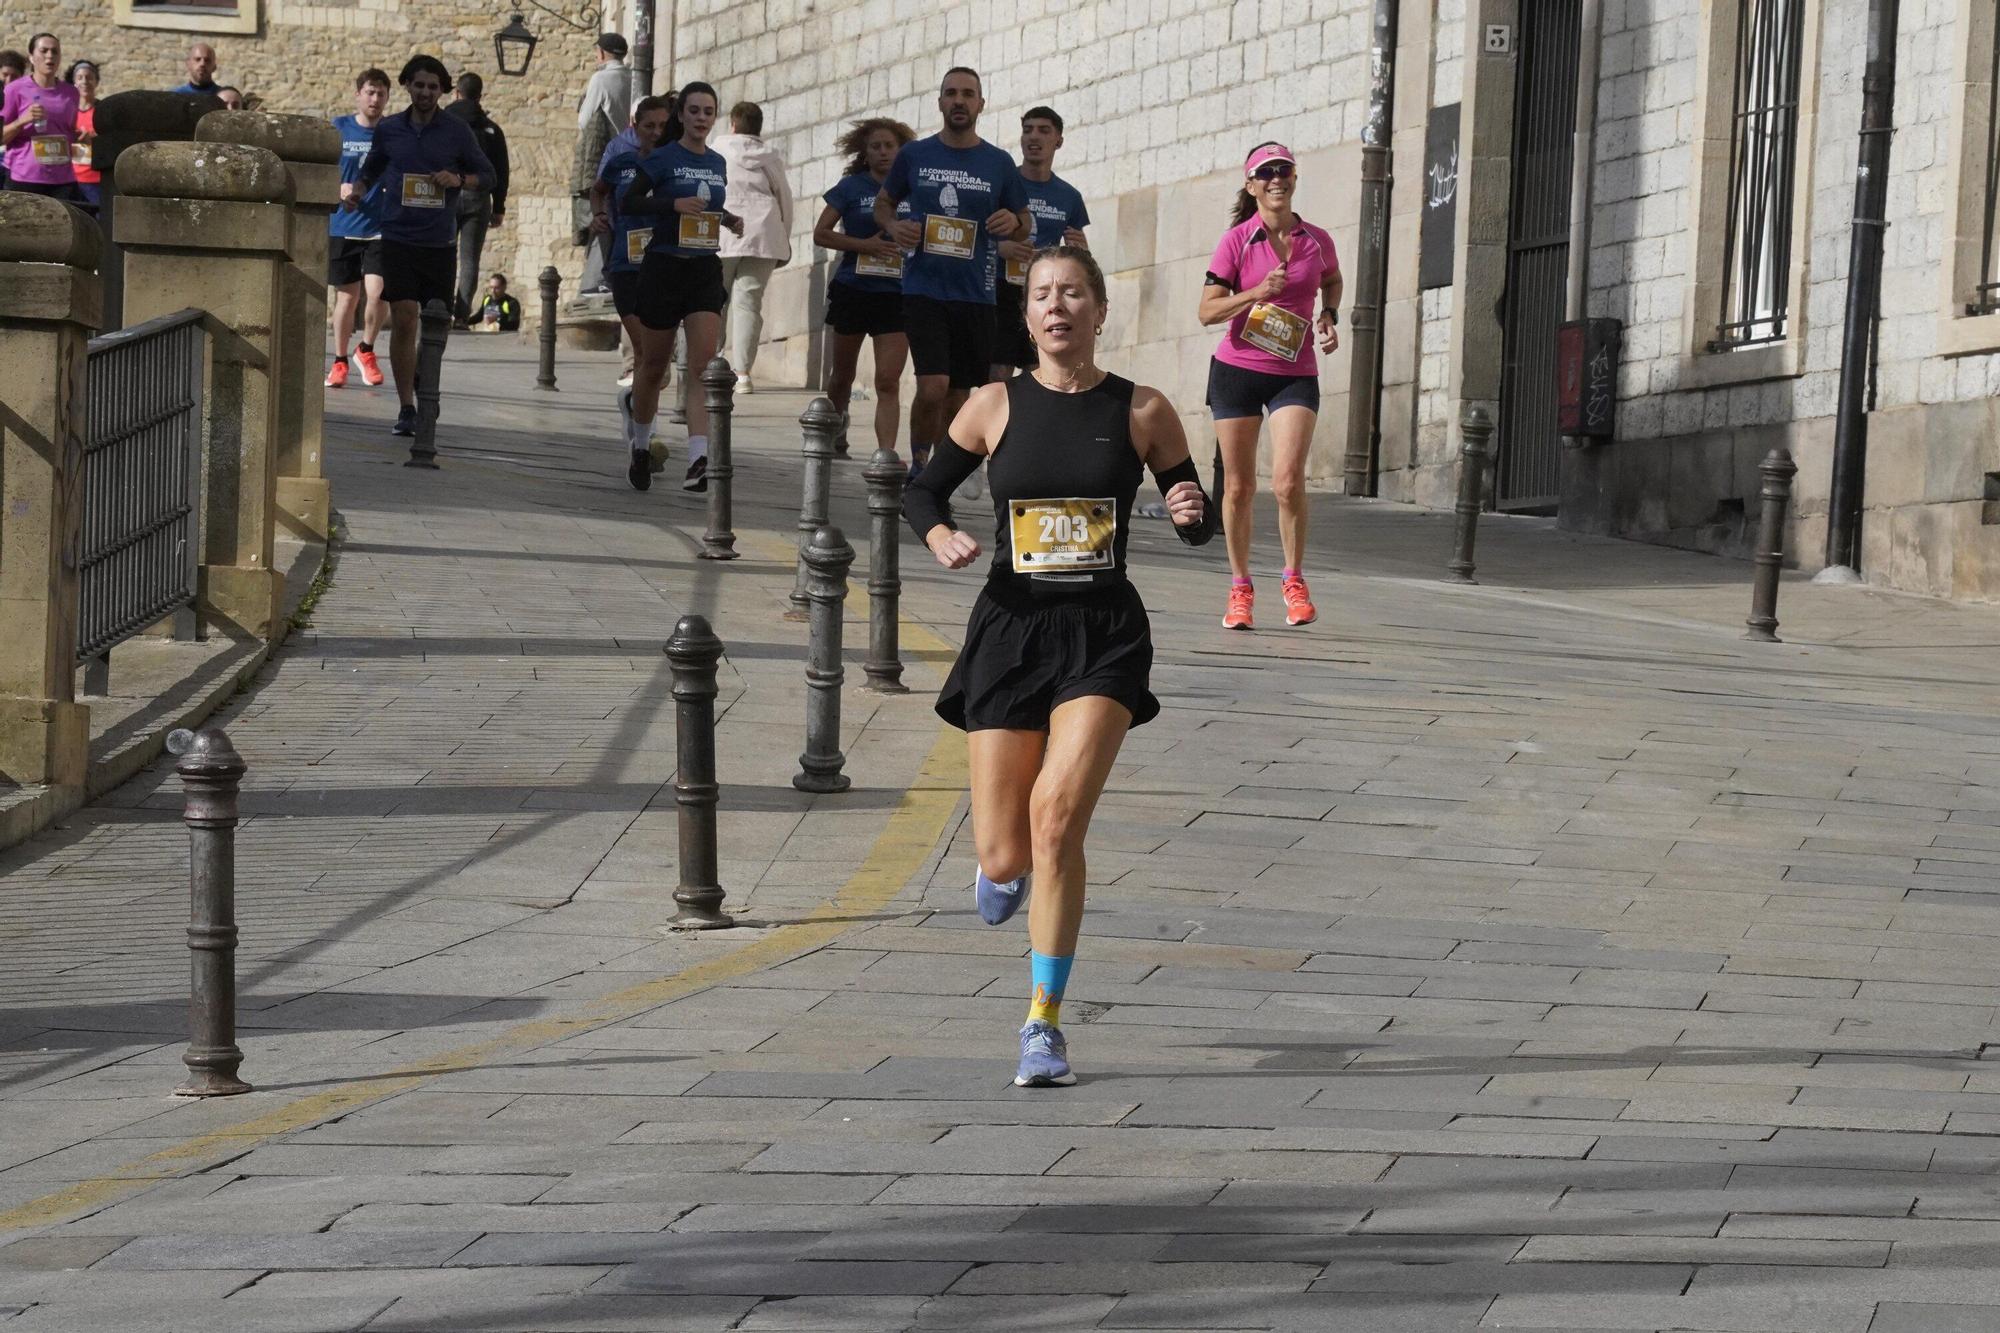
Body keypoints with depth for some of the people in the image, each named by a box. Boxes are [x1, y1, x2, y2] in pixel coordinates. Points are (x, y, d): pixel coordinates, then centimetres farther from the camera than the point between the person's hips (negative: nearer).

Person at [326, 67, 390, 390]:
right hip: (342, 226, 1)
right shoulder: (338, 129, 3)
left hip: (381, 229, -1)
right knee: (347, 297, 7)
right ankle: (340, 361, 24)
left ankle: (366, 350, 12)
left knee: (377, 294, -14)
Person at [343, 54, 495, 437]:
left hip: (439, 242, 0)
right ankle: (406, 407, -5)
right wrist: (357, 189, 3)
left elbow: (487, 175, 10)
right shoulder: (389, 129, 7)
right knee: (403, 319, -9)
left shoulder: (457, 131, 4)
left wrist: (460, 179, -9)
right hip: (398, 237, 0)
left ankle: (423, 384, 32)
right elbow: (371, 169, 23)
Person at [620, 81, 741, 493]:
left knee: (704, 364, -13)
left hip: (705, 270, 3)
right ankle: (640, 444, 34)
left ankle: (699, 459, -22)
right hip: (664, 268, -3)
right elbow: (629, 203, -9)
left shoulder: (718, 164, 11)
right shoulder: (662, 158, -5)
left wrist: (729, 220, 4)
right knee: (654, 365, 9)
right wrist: (674, 204, -22)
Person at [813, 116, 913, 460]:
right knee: (843, 375, 16)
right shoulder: (852, 187, 0)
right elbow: (820, 234, -3)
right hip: (853, 292, 0)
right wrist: (865, 245, -15)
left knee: (888, 381, -12)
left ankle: (886, 454, -20)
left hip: (896, 295, 0)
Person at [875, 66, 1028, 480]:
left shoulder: (999, 164, 5)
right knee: (933, 388, -18)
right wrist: (893, 226, -6)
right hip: (923, 289, -2)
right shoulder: (914, 155, 3)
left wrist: (1013, 221, -10)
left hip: (974, 295, 2)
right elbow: (883, 203, 16)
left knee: (958, 398, 8)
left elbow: (1024, 224, 14)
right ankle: (918, 466, 3)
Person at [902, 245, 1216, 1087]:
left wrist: (1192, 512, -13)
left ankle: (1044, 1025, -8)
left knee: (1057, 814, -19)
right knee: (1004, 855, 0)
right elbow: (921, 491, 13)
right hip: (1010, 630, 1)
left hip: (1104, 636, -1)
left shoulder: (1142, 411, 2)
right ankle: (1007, 868, 43)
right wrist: (940, 535, -9)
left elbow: (1198, 524, 10)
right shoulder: (995, 407, 2)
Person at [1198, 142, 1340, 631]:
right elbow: (1208, 310, -8)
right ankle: (1240, 588, 19)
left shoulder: (1317, 241, 3)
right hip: (1237, 369, 0)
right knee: (1238, 486, 4)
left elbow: (1332, 282, 26)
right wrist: (1257, 293, -21)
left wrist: (1330, 316, 7)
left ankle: (1294, 580, 2)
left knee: (1287, 481, -17)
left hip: (1295, 374, 0)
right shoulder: (1236, 242, -5)